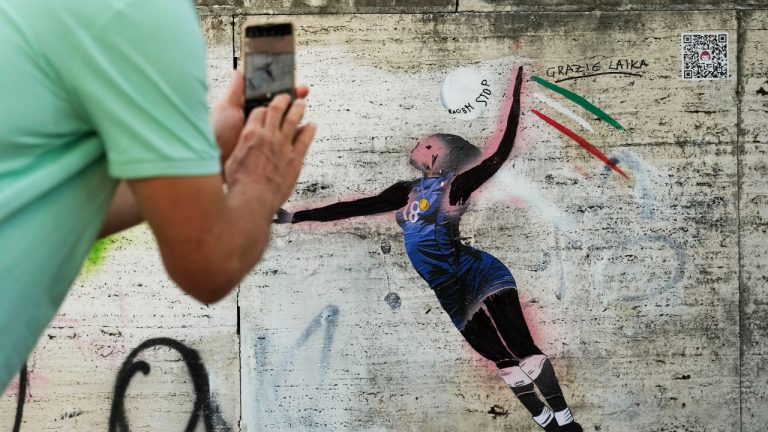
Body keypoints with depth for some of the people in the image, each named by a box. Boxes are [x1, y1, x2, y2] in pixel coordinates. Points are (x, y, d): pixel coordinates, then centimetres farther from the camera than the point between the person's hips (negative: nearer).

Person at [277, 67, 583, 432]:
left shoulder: (455, 185, -3)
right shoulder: (407, 193, 16)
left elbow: (501, 152, -15)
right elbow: (353, 208, 18)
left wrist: (515, 94, -19)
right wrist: (295, 217, 18)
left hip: (476, 278, -6)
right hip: (452, 295, 6)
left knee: (522, 350, -16)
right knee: (504, 361, 5)